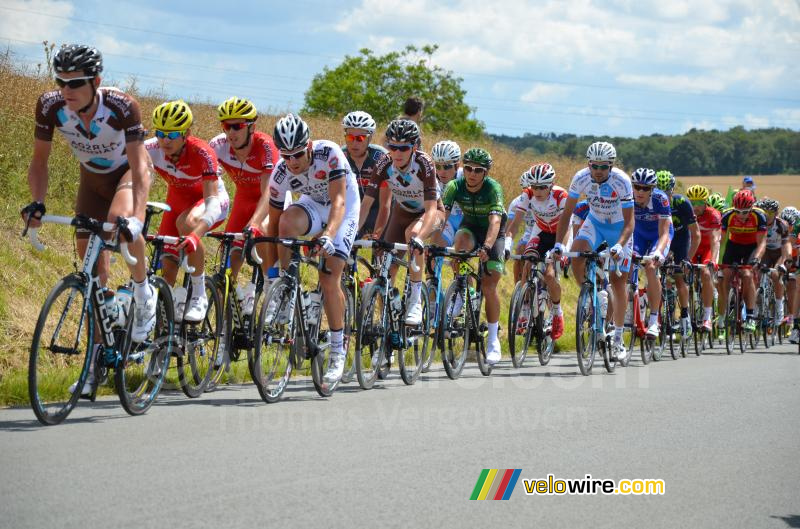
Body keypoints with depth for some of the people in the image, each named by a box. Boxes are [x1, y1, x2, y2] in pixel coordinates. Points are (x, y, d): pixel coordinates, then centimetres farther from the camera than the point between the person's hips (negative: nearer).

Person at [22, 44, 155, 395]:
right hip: (92, 180, 4)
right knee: (94, 275, 1)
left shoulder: (122, 107, -35)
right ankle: (96, 360, 12)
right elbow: (40, 160, -13)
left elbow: (140, 169, -35)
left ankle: (143, 288, -10)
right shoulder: (50, 106, -26)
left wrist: (137, 219, -47)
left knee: (119, 220, -38)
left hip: (127, 173, -3)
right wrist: (37, 202, -29)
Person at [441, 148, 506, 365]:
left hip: (493, 233, -2)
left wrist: (487, 247, -57)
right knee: (461, 240, -34)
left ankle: (493, 340, 0)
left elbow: (495, 220, -40)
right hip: (470, 227, 2)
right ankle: (459, 295, -19)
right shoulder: (455, 186, -21)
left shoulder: (493, 188, -29)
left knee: (489, 285, -12)